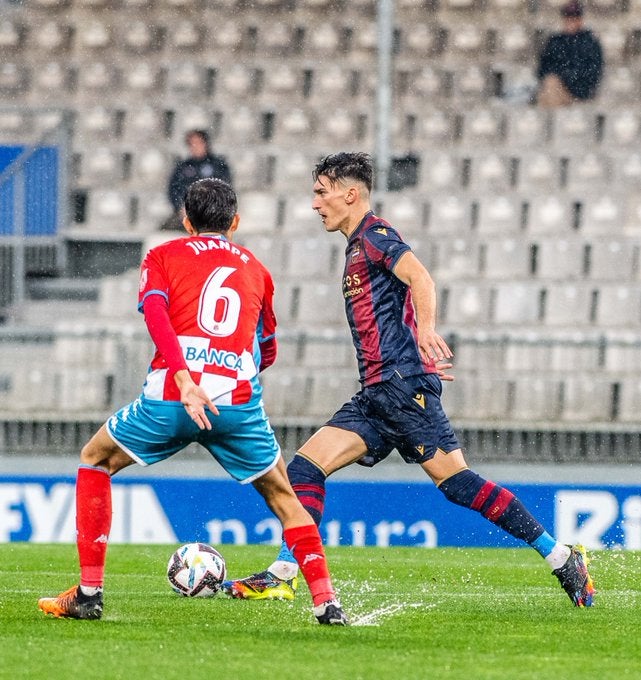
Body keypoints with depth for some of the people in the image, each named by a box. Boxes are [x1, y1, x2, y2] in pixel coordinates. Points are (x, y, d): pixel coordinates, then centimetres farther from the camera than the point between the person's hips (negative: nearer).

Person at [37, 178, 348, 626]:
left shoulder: (163, 257, 17)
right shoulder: (255, 270, 25)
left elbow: (155, 313, -4)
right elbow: (267, 352, 31)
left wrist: (186, 380, -16)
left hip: (171, 395, -2)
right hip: (240, 402, 2)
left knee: (95, 459, 22)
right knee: (281, 494, 21)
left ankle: (89, 593, 15)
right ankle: (326, 602, 7)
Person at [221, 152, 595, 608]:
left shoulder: (374, 234, -5)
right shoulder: (358, 246, 24)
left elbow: (420, 278, -22)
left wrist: (426, 331, -36)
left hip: (403, 383, -10)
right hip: (377, 395, 10)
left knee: (455, 481, -14)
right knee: (305, 467, 1)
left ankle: (563, 560, -11)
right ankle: (281, 577, -3)